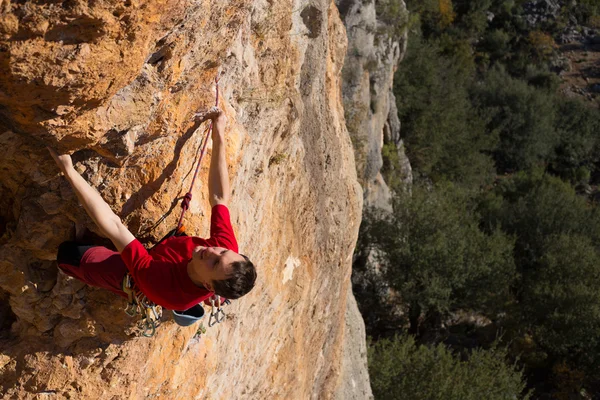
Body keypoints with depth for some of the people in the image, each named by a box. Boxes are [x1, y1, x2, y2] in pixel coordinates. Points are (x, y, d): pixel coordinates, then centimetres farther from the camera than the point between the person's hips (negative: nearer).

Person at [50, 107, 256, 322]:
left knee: (67, 252, 5)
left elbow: (112, 225, -52)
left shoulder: (162, 286, -53)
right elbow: (219, 198, -26)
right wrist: (219, 137, -29)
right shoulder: (228, 249, -41)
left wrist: (69, 171, -48)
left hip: (131, 277, -4)